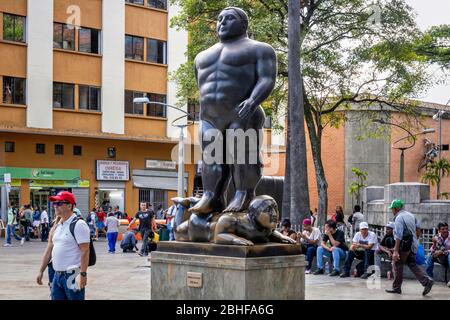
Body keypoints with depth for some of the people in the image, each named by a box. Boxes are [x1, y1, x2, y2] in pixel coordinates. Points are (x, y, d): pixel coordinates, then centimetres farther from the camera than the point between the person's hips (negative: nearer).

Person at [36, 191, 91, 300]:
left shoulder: (78, 225, -11)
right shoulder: (57, 226, 15)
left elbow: (85, 251, -17)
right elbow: (49, 250, 19)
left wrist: (83, 274, -23)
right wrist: (41, 271, 16)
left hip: (72, 275, -8)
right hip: (57, 275, 8)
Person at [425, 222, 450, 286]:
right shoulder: (437, 237, -3)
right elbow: (432, 250, -8)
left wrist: (442, 252, -29)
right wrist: (434, 243, -26)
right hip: (441, 259, 4)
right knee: (430, 255, -19)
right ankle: (429, 277, -14)